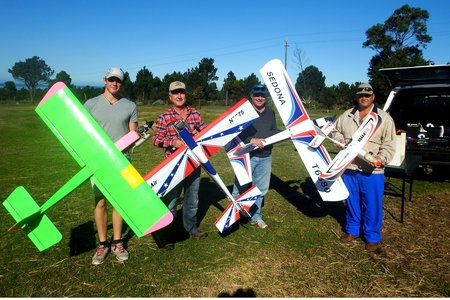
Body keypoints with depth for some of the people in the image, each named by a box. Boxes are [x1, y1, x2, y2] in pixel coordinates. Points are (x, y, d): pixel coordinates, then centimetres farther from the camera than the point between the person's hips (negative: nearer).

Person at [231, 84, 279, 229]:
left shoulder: (270, 113, 12)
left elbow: (274, 132, 18)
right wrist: (251, 140, -23)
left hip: (265, 157, 6)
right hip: (246, 155, -5)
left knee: (261, 188, 13)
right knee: (240, 186, 3)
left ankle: (255, 217, 28)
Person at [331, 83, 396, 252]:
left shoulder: (384, 118, -3)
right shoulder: (346, 116, 7)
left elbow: (389, 144, -6)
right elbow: (335, 130, 21)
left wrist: (381, 158, -23)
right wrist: (339, 139, -2)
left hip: (372, 171, -3)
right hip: (349, 168, 4)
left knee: (372, 205, 5)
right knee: (351, 201, 17)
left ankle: (372, 237, 22)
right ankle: (353, 230, 35)